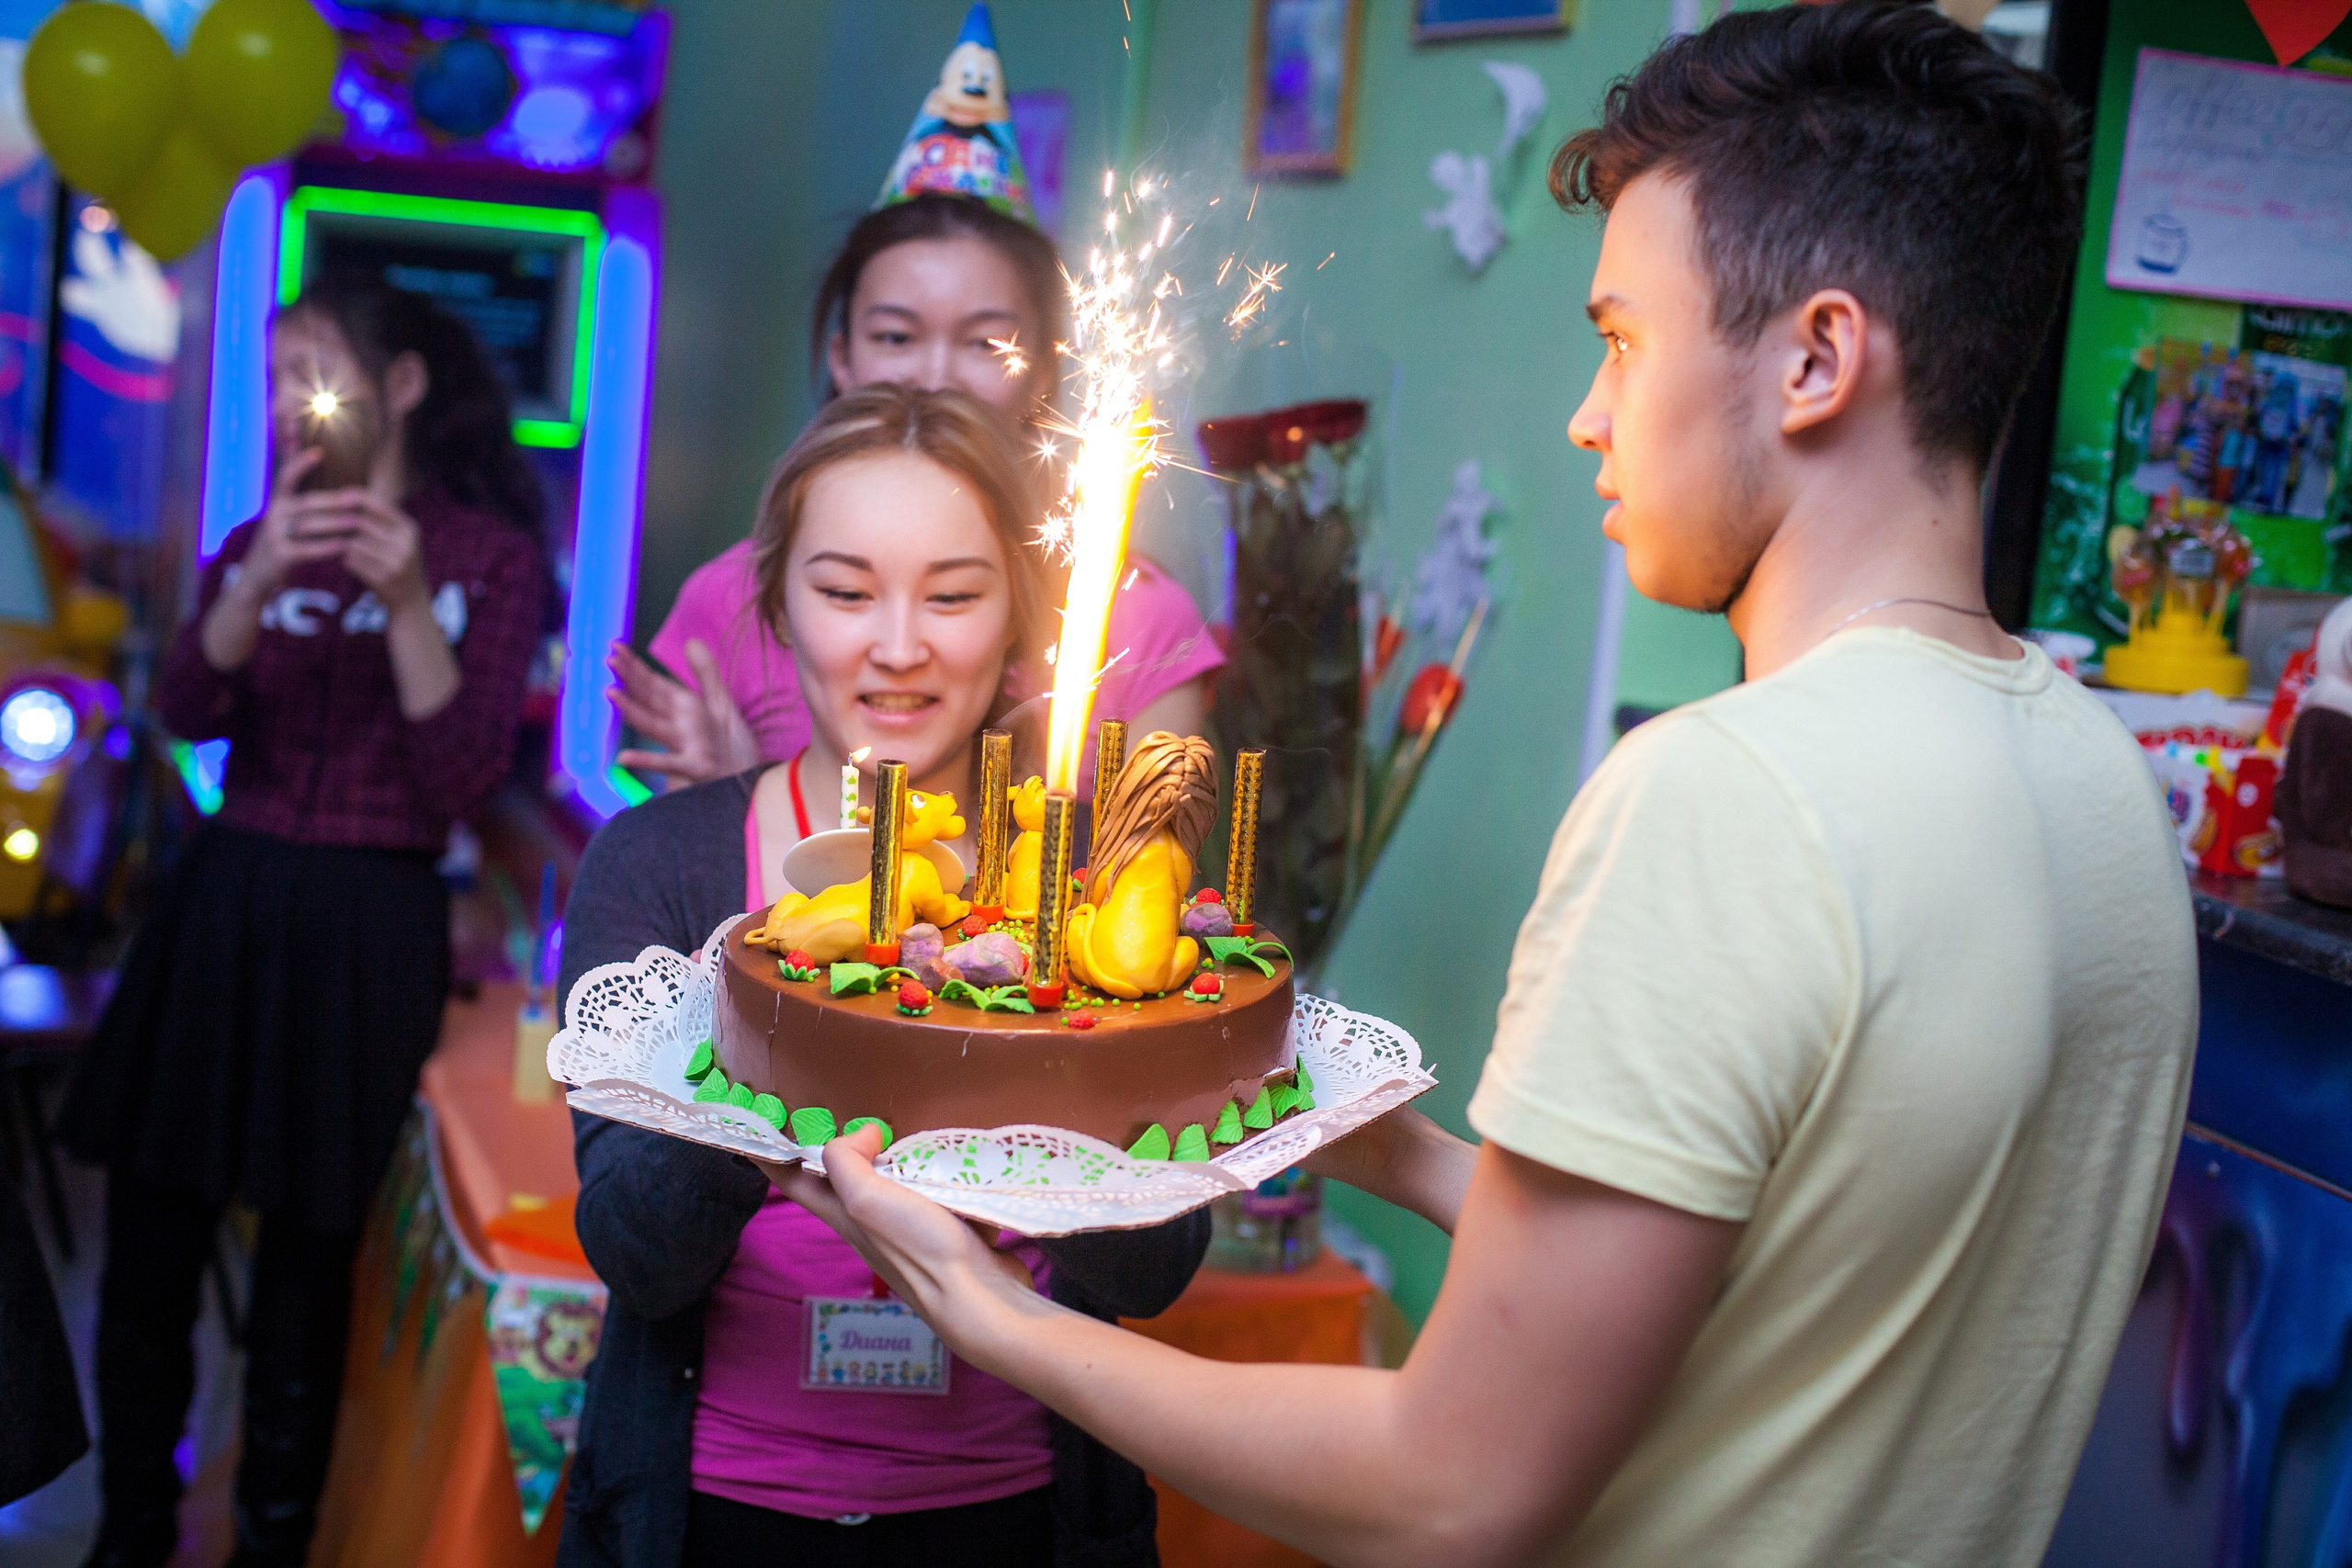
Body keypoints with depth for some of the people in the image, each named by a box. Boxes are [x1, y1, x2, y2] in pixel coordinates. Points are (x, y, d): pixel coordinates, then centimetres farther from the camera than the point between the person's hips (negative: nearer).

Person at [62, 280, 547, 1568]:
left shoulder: (493, 555, -3)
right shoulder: (262, 537, 10)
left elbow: (463, 782, -12)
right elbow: (184, 711, -7)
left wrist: (408, 596, -22)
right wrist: (260, 580, -25)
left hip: (367, 927, -4)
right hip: (225, 900, 4)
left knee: (304, 1256, 4)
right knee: (149, 1230, 7)